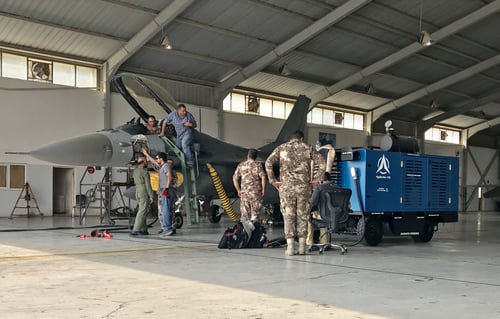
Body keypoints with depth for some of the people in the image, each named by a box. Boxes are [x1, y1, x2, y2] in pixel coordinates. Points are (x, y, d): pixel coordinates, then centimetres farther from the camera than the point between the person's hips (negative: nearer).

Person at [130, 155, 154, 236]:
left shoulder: (135, 170, 11)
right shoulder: (145, 171, -12)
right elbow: (148, 184, -15)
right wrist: (151, 196, -13)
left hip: (137, 193, 8)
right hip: (144, 193, -8)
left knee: (142, 211, 13)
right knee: (142, 212, -9)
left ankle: (143, 230, 11)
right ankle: (135, 230, -15)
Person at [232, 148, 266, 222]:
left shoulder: (241, 165, 8)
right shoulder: (257, 165, -2)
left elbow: (235, 178, 9)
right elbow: (263, 177, -14)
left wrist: (238, 190, 14)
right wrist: (263, 189, -5)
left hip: (244, 192, 3)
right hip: (255, 192, -3)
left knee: (245, 214, 8)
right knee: (255, 214, 0)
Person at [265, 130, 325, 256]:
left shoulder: (282, 148, 10)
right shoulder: (308, 148, 9)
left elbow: (268, 162, -3)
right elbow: (322, 163, -1)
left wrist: (273, 180, 2)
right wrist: (314, 179, 3)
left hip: (286, 186, 0)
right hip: (304, 187, 0)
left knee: (288, 216, 4)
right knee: (302, 216, 8)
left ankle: (290, 246, -1)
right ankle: (302, 246, 8)